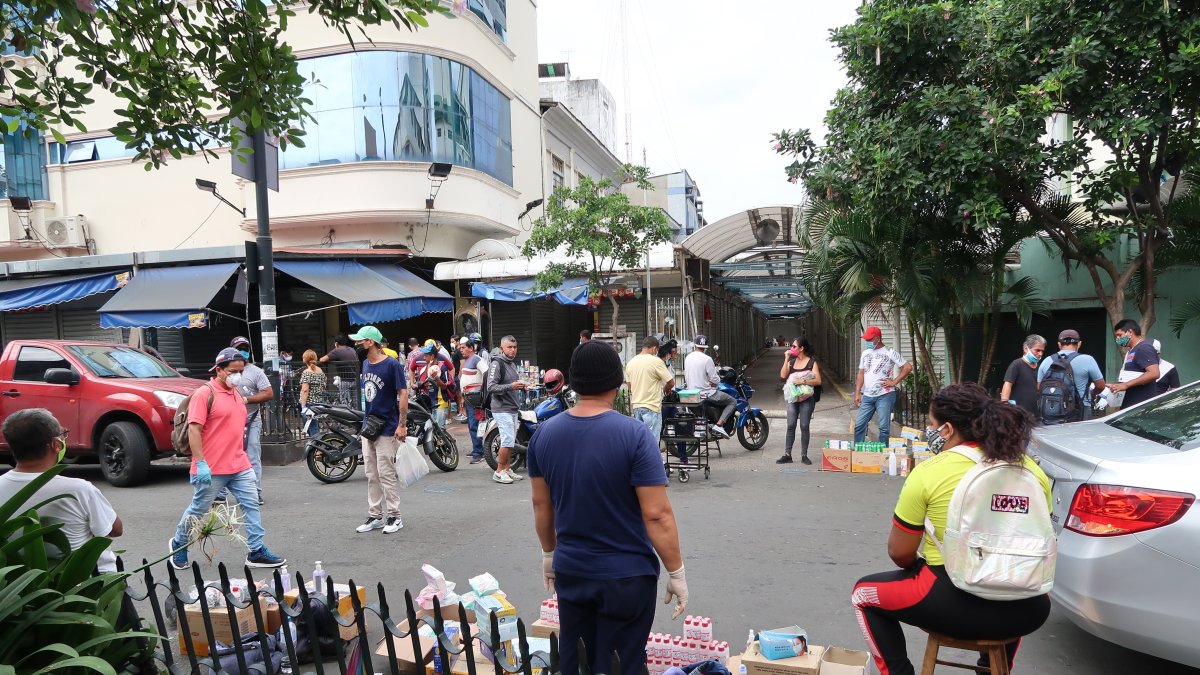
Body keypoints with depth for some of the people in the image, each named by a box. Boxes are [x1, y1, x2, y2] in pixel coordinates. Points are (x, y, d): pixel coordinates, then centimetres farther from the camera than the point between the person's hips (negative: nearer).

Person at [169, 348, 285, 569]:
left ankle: (256, 552, 5)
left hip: (239, 466, 7)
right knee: (197, 510, 9)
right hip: (211, 469, -7)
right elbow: (194, 429, -18)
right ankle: (179, 544, 33)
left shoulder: (237, 393, 13)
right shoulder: (205, 393, -12)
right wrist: (200, 463, -23)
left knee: (252, 505, 1)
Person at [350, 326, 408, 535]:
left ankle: (394, 516, 6)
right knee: (372, 476, 11)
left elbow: (403, 394, -14)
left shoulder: (392, 365, -13)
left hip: (387, 429, -8)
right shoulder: (365, 364, 11)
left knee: (386, 474, -4)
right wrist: (366, 419, 16)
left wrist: (402, 425, -18)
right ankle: (375, 516, 20)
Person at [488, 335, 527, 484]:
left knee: (510, 441, 12)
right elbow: (491, 387, -20)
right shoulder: (497, 364, -13)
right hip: (501, 409, -9)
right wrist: (510, 386, -28)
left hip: (513, 408, 9)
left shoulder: (513, 363, 17)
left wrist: (520, 385, 13)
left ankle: (507, 469, 21)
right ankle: (499, 472, -2)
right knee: (508, 440, -12)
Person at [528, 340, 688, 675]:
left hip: (570, 571, 4)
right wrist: (677, 573, -8)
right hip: (626, 575, -4)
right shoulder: (634, 434, -20)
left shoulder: (544, 432, -4)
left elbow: (541, 504, 6)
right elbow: (657, 515, -19)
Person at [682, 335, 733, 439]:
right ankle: (718, 425, -11)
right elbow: (715, 380, -15)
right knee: (732, 402, 3)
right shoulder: (707, 359, -17)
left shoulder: (688, 358, 4)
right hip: (706, 393, -8)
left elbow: (686, 377, 12)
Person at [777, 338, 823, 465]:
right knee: (791, 426, 1)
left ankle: (804, 455, 8)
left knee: (804, 426, 0)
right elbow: (783, 376, -3)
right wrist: (786, 359, -6)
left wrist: (803, 381, -22)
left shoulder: (812, 362, -3)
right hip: (792, 398, 4)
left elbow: (818, 381, -11)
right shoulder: (791, 361, 11)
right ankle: (787, 455, 3)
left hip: (806, 399, -4)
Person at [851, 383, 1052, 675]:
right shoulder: (1033, 471, 2)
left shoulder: (928, 472, -11)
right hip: (1025, 612, 5)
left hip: (955, 604, -4)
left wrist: (920, 568, 17)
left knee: (864, 592, 20)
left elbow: (899, 553, -4)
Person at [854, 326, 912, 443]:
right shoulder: (865, 353, 14)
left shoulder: (890, 352, -4)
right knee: (859, 425, 3)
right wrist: (857, 393, 8)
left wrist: (894, 382, -10)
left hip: (885, 395, -5)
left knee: (884, 427, -3)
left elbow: (908, 367, -7)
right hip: (867, 396, 5)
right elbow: (861, 374, 16)